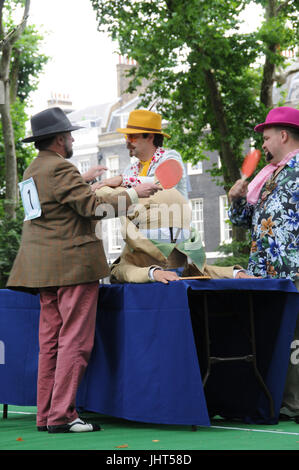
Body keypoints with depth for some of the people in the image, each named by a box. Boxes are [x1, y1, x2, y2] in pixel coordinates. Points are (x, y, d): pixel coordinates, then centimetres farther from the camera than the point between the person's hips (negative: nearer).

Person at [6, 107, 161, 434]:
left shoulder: (33, 171, 18)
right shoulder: (60, 168, -12)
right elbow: (93, 207, -16)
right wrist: (133, 194, -7)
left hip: (43, 268, 10)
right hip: (73, 264, -10)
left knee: (50, 341, 10)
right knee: (74, 340, -7)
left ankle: (46, 415, 12)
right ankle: (61, 416, -8)